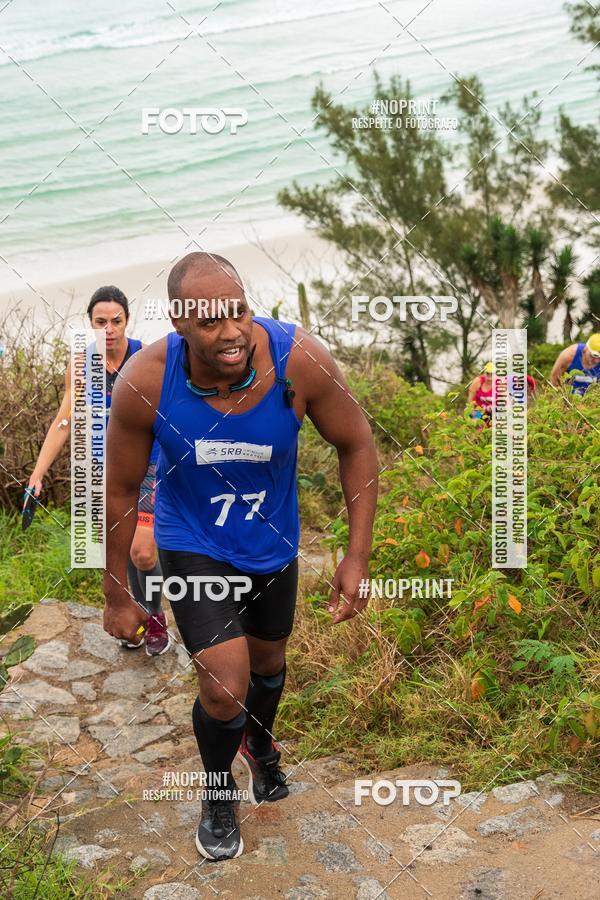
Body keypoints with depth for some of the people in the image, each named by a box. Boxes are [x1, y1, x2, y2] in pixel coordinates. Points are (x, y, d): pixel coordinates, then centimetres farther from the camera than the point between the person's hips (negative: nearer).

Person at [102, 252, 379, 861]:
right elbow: (119, 491, -14)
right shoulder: (145, 382, -29)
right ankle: (218, 790, 24)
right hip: (192, 544, -2)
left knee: (267, 659, 24)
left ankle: (260, 746, 61)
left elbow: (357, 446, -14)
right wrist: (116, 596, -6)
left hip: (272, 543, 2)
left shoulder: (299, 360, -29)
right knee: (226, 687, -12)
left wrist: (357, 557, -17)